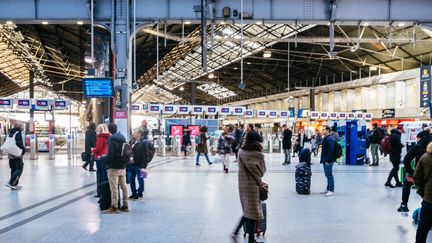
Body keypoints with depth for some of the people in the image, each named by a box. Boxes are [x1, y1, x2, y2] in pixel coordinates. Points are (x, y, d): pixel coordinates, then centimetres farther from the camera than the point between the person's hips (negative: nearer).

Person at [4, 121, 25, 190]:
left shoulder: (10, 133, 14)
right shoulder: (18, 133, -13)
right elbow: (19, 143, -24)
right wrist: (24, 149, -11)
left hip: (10, 155, 9)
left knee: (13, 169, 12)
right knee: (19, 169, -4)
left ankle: (14, 185, 15)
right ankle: (11, 183, -13)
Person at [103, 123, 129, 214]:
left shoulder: (112, 140, -14)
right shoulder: (123, 139, 11)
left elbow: (110, 155, -20)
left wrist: (105, 161, -4)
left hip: (114, 167, -8)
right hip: (123, 166, 8)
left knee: (114, 187, -4)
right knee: (123, 186, 12)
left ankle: (114, 207, -1)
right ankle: (125, 205, 18)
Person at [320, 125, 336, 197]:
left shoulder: (330, 139, -17)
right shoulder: (325, 138, 15)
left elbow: (331, 151, -23)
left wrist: (328, 160, -22)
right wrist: (323, 159, 20)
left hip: (328, 161, -10)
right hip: (325, 160, 10)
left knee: (329, 175, -5)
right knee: (327, 175, 15)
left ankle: (331, 190, 0)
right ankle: (328, 189, 23)